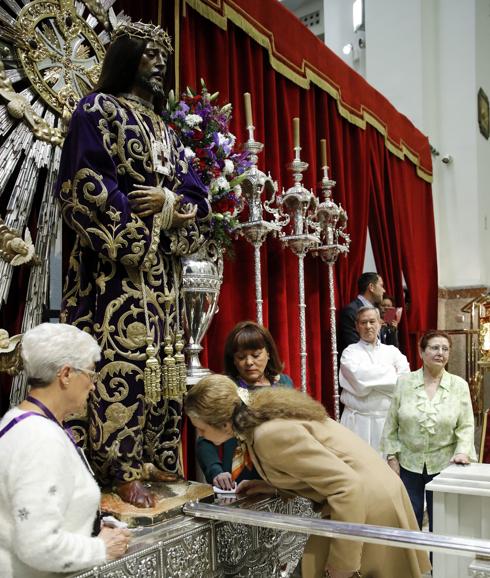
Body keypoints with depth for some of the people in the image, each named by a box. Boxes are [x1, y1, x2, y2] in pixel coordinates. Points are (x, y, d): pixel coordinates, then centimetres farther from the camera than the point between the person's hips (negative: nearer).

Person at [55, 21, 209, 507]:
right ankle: (120, 470, -3)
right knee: (121, 360, -11)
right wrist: (132, 243, -16)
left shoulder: (163, 128, 23)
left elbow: (195, 191, 16)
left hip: (162, 263, 8)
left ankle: (156, 459, 16)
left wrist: (172, 201, -8)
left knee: (162, 359, 7)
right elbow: (86, 185, -11)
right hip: (116, 257, -8)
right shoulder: (98, 109, 2)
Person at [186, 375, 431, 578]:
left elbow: (346, 486, -28)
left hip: (367, 503, -8)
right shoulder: (261, 415, 1)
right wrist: (271, 485, 3)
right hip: (355, 497, 8)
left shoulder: (270, 435, -26)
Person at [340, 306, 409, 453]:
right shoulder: (350, 352, 4)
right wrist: (392, 376, -4)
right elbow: (361, 380, -12)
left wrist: (372, 384, -11)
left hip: (389, 420, 2)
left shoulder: (392, 351, 10)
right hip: (358, 422, -2)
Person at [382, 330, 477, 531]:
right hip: (408, 463, 0)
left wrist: (462, 451, -18)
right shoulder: (404, 382, -3)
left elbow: (466, 426, -2)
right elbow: (391, 424, 0)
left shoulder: (459, 385, -2)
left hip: (443, 464, 0)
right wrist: (392, 457, -2)